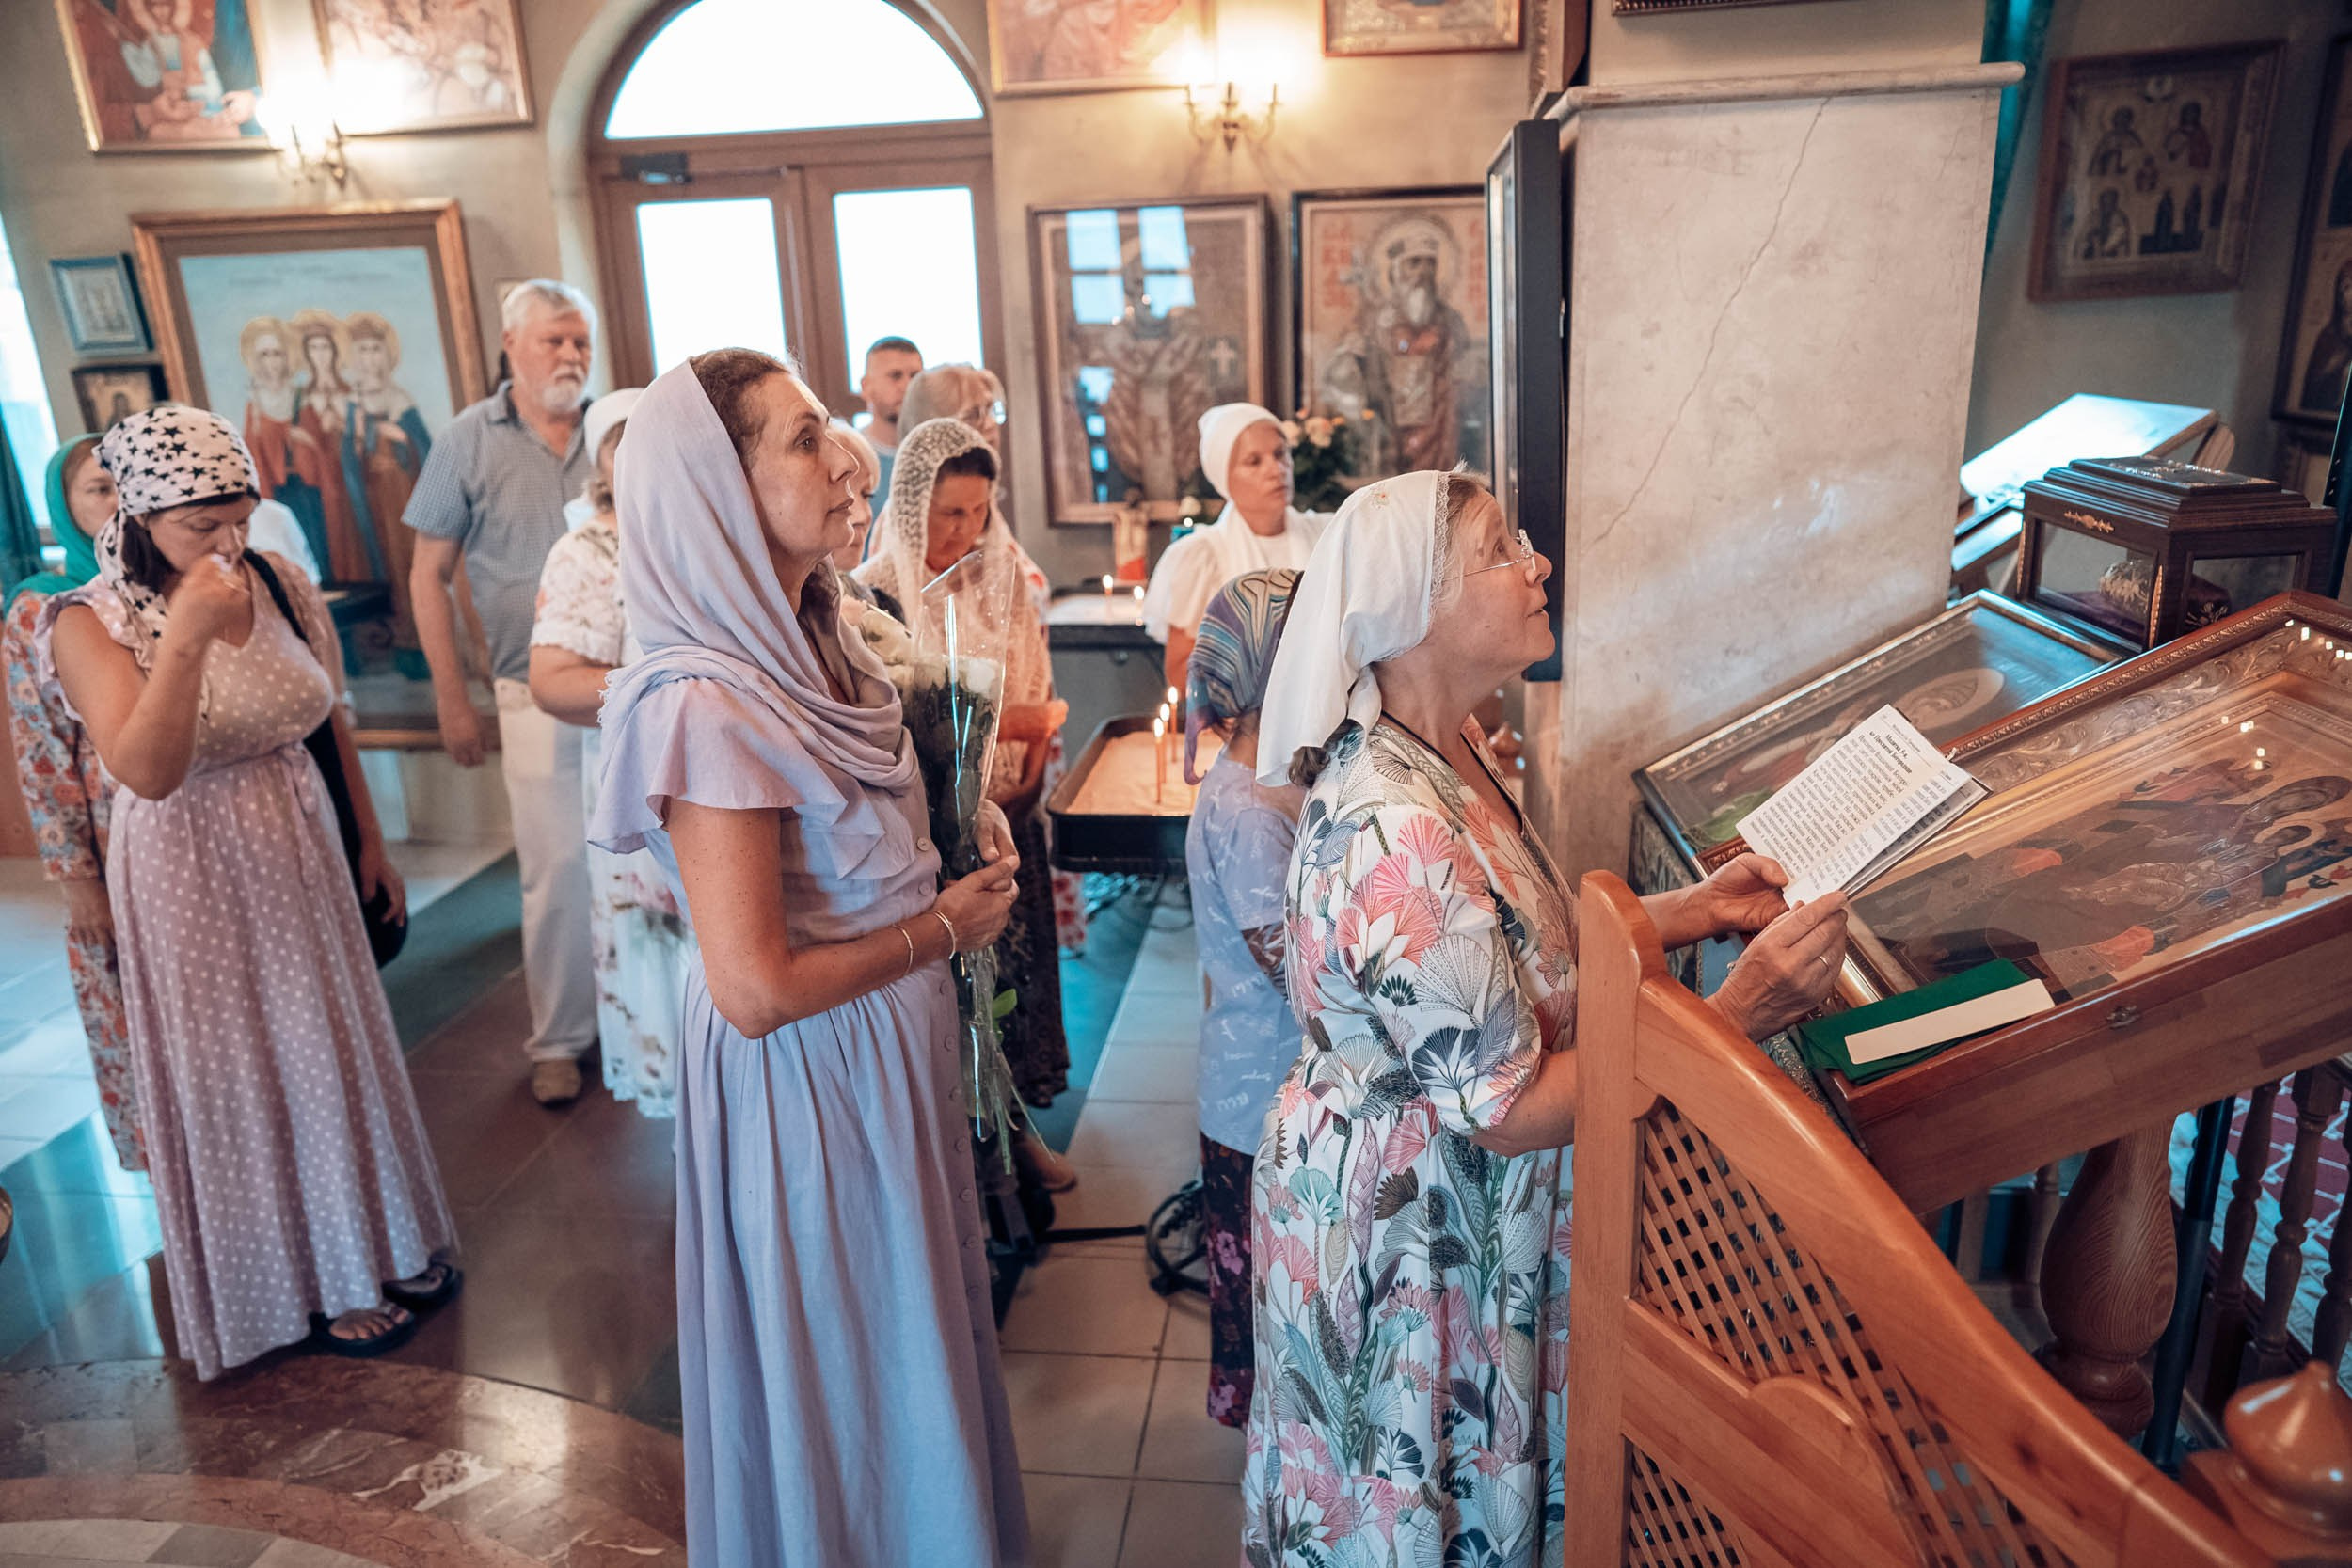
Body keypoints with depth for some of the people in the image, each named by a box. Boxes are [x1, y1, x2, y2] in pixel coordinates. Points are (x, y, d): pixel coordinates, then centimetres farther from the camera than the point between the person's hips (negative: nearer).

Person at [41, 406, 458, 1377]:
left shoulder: (278, 587, -3)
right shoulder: (91, 625, -15)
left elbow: (332, 723, 7)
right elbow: (146, 771, -28)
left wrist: (371, 842, 11)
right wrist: (187, 634, -36)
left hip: (300, 854, 4)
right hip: (194, 882, -4)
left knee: (336, 1047, 17)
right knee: (242, 1076, 10)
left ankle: (378, 1242, 38)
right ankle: (313, 1284, 30)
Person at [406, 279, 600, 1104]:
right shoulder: (469, 441, 1)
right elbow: (429, 577, 3)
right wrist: (453, 700, -1)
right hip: (541, 695, -2)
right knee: (556, 870, 1)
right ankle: (559, 1038, 18)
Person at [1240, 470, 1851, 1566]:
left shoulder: (1447, 756, -3)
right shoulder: (1396, 836, -33)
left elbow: (1522, 948, 7)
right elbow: (1509, 1108, -27)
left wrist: (1695, 909, -2)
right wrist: (1733, 1021, -28)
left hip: (1461, 1195, 9)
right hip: (1404, 1222, -9)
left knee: (1464, 1464, 30)